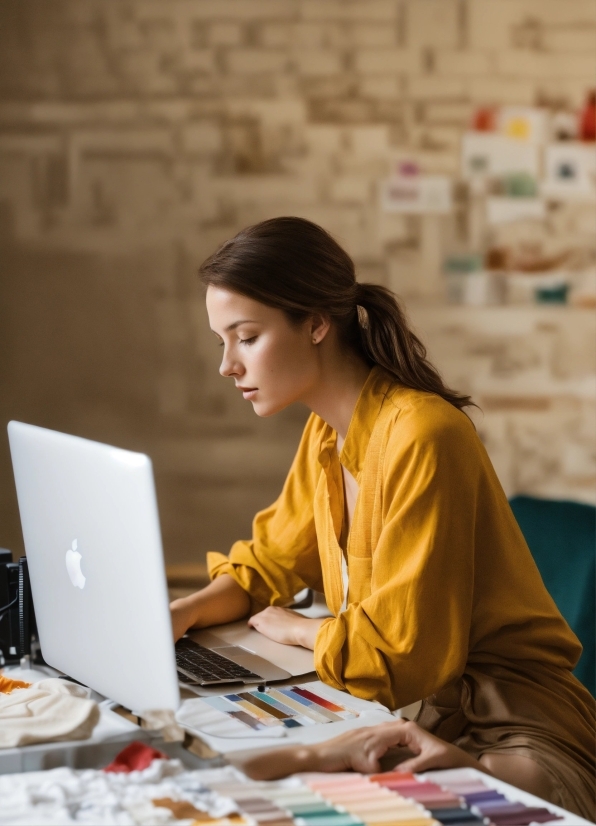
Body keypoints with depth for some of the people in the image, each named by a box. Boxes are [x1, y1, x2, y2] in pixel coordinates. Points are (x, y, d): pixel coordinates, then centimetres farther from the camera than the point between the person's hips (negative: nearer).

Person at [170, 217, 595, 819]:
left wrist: (296, 630, -5)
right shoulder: (327, 433, 5)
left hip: (509, 731, -8)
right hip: (413, 709, 8)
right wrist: (185, 612, -4)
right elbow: (270, 564, 16)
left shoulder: (421, 437, -22)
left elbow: (404, 648, -22)